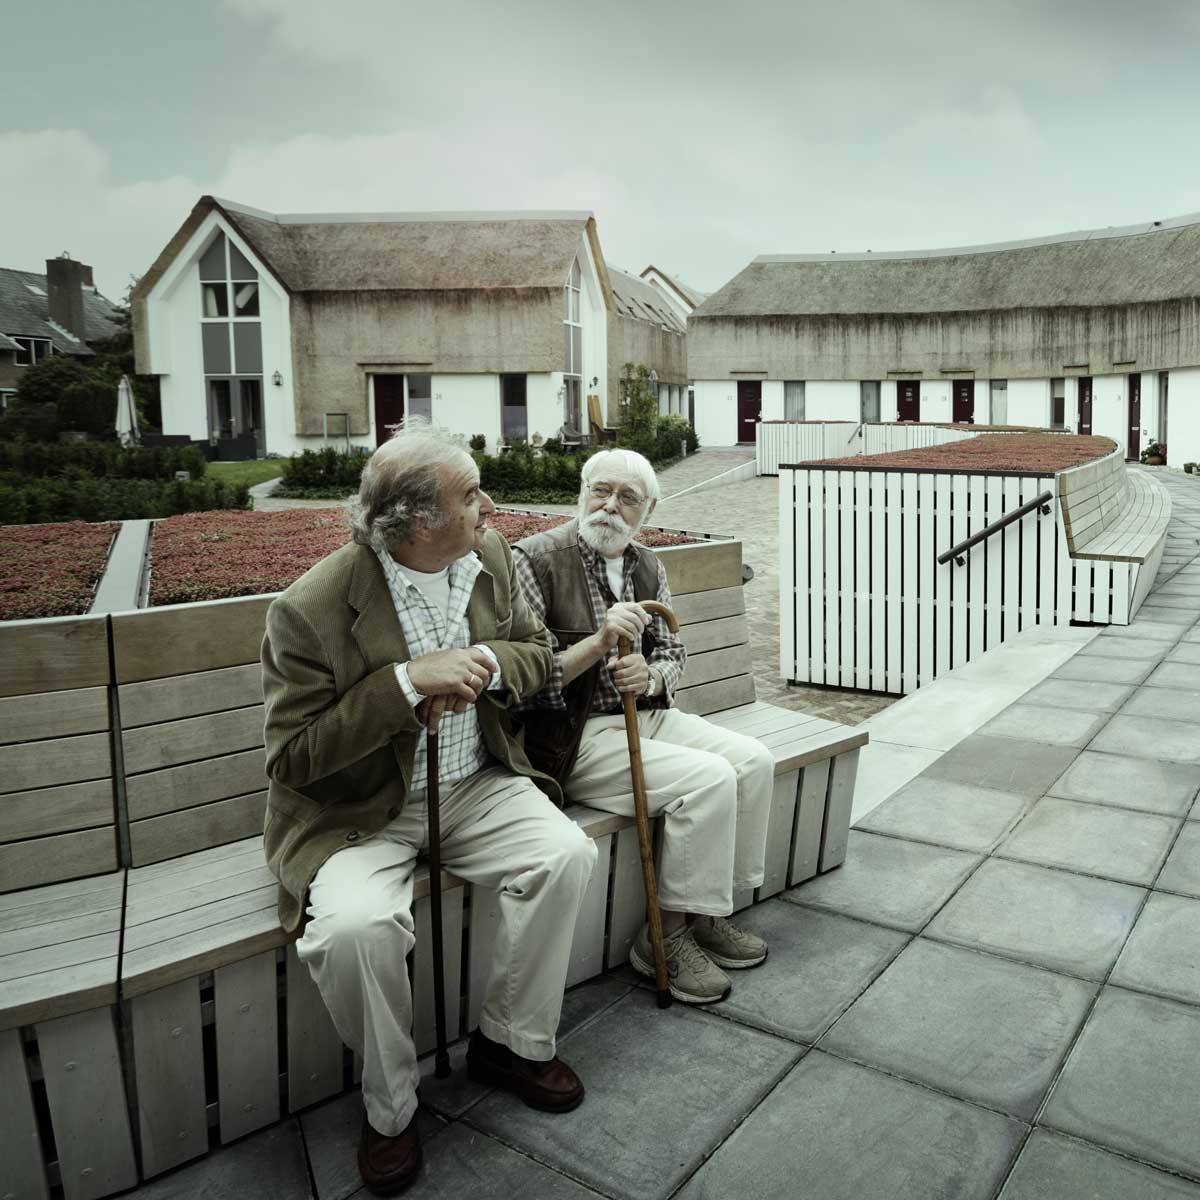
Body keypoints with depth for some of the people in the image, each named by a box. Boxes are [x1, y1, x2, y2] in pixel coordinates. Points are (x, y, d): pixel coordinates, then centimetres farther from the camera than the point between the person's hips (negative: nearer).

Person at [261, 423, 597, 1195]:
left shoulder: (490, 555, -3)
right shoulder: (311, 609, -21)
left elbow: (537, 653, 9)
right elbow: (294, 756, -19)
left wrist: (487, 665, -15)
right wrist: (408, 682, -29)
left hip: (475, 786, 5)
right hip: (360, 813, -4)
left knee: (567, 853, -18)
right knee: (357, 926, -30)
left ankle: (512, 1043, 7)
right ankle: (390, 1110, 1)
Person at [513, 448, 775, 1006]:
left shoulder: (646, 565, 11)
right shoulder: (536, 559, -11)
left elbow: (673, 651, 15)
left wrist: (651, 676, -9)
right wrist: (598, 643, -28)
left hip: (646, 714, 8)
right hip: (576, 735, -8)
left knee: (753, 761, -8)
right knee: (709, 779, -23)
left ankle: (708, 911, 8)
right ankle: (667, 936, -5)